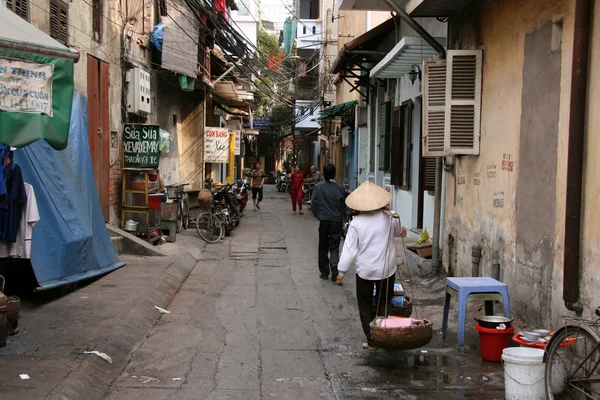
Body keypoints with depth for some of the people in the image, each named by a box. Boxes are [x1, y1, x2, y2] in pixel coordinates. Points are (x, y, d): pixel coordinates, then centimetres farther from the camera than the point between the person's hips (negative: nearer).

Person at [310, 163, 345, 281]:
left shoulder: (318, 187, -5)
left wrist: (318, 215, 8)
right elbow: (343, 205, -1)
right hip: (337, 221, 0)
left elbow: (313, 203, -6)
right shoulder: (339, 188, -4)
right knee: (334, 246, 7)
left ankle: (324, 272, 17)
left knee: (323, 247, 12)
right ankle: (334, 264, -20)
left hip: (324, 220, 0)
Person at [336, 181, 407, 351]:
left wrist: (341, 271, -3)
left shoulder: (356, 223, -14)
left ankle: (372, 341, 15)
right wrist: (400, 231, 42)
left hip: (365, 271, -2)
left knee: (366, 307, 12)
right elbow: (397, 230, 17)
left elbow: (349, 250, -13)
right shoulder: (389, 218, -7)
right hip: (387, 269, 2)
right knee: (384, 304, 17)